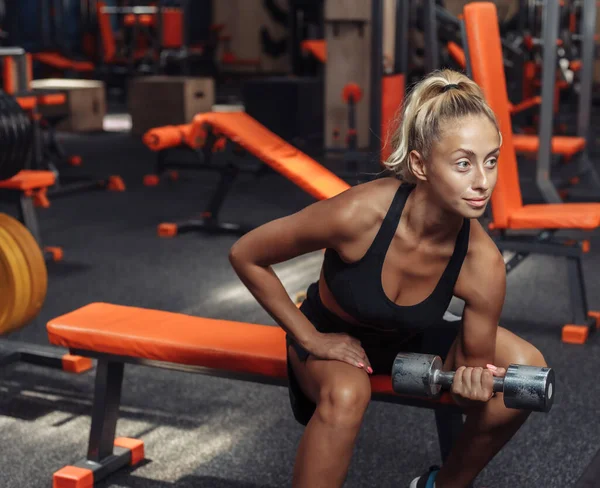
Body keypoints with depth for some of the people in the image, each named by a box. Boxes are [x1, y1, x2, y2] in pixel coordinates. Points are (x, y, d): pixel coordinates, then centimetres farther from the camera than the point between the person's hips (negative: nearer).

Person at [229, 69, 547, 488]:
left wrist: (474, 381, -37)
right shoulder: (358, 213, -35)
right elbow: (246, 255, -21)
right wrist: (309, 338, -19)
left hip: (411, 339, 4)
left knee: (526, 369, -16)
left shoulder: (483, 264, -27)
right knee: (347, 394, -36)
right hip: (332, 338, -3)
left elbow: (474, 360, -13)